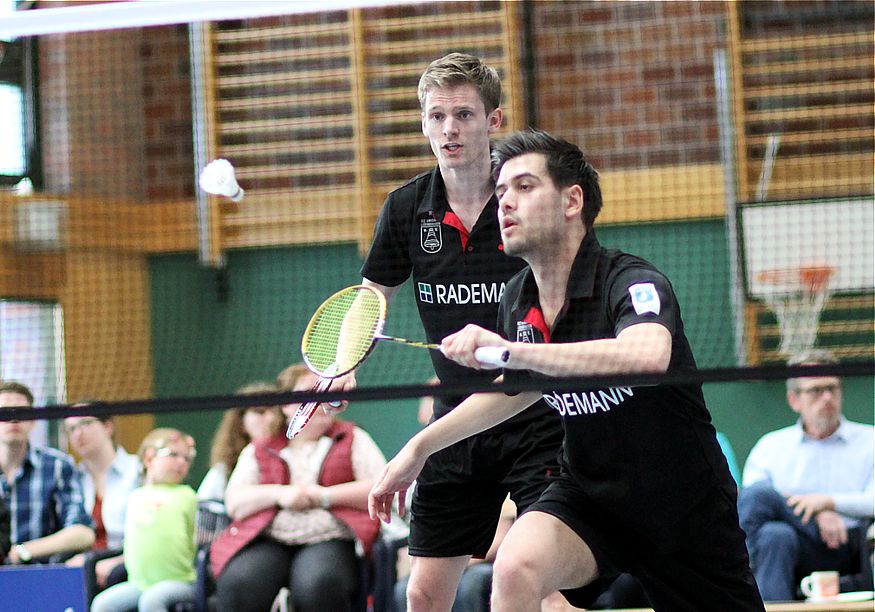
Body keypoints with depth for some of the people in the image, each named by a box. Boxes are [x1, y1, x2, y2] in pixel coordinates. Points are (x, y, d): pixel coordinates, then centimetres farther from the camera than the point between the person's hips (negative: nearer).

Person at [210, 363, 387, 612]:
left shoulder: (352, 438, 21)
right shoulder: (259, 450, 24)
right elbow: (234, 502, 11)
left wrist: (325, 496, -3)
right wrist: (279, 494, -6)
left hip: (330, 538, -1)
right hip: (268, 540, 1)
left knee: (320, 586, -37)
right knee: (237, 585, -32)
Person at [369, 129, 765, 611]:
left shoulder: (631, 282, -24)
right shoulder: (517, 301, -3)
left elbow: (649, 357, -49)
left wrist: (510, 350, -50)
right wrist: (420, 446, 16)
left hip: (687, 512, -3)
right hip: (590, 495, 4)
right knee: (514, 568, -28)